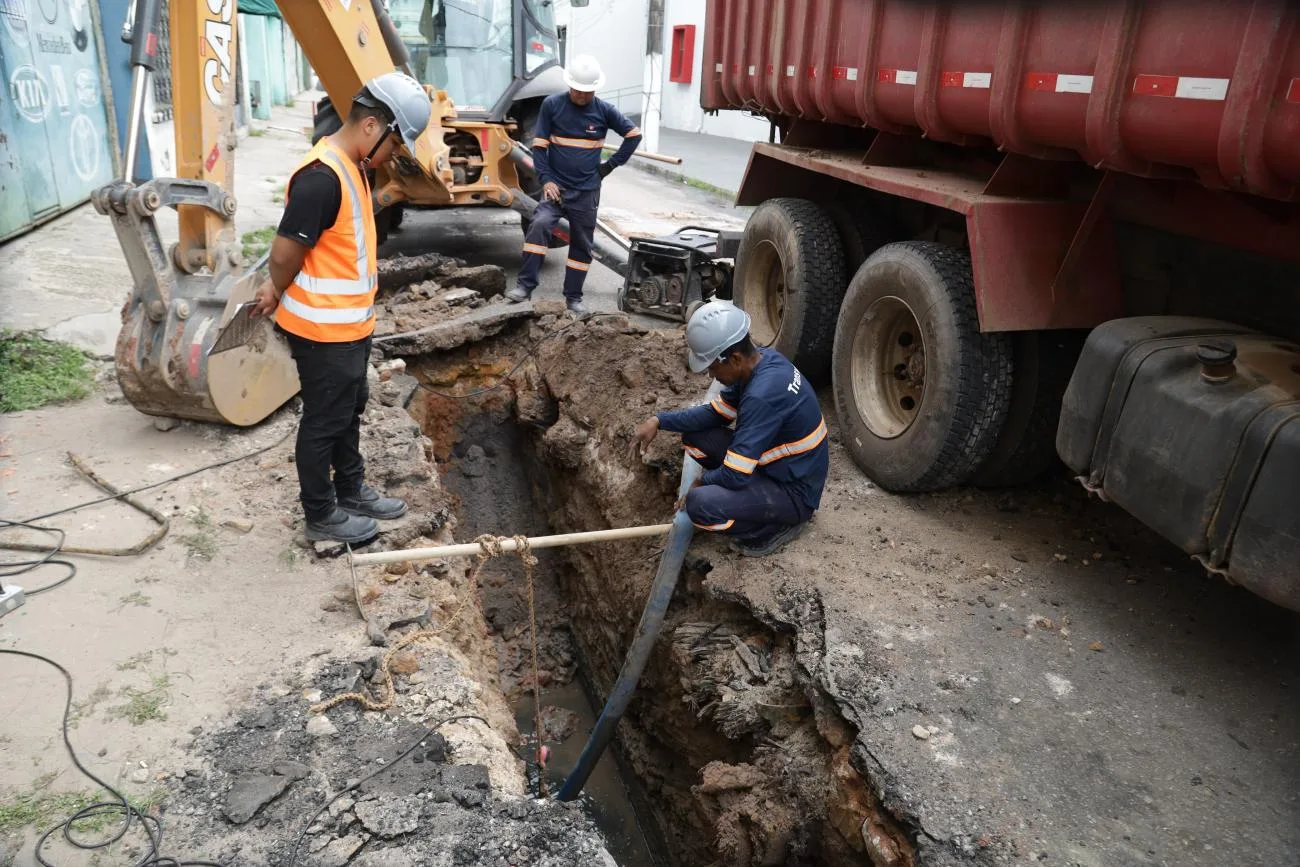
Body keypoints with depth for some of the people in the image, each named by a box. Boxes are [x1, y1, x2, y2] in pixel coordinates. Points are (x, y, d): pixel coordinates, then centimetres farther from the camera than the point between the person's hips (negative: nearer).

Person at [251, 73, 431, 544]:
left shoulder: (351, 166, 7)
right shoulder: (322, 177, -26)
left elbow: (292, 254, 14)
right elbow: (284, 253, -21)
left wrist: (280, 290, 9)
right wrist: (281, 294, -2)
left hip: (349, 323, 9)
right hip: (324, 330, -9)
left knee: (349, 412, 22)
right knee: (324, 422, 6)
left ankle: (352, 491, 40)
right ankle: (321, 515, 23)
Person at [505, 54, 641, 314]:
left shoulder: (604, 110, -1)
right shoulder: (552, 104, -4)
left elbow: (634, 135, 8)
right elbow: (539, 145, -2)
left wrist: (611, 165, 3)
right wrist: (546, 179, -13)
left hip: (587, 190, 2)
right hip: (556, 185, -2)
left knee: (582, 244, 7)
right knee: (540, 225, -24)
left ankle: (573, 297, 19)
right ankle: (525, 285, -19)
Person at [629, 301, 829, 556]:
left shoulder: (763, 395, -33)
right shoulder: (763, 361, -3)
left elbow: (734, 476, -29)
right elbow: (715, 414, 9)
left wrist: (703, 480, -7)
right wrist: (659, 420, -2)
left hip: (794, 491, -9)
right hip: (777, 465, 9)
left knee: (700, 504, -28)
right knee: (695, 436, 4)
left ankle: (779, 525, -3)